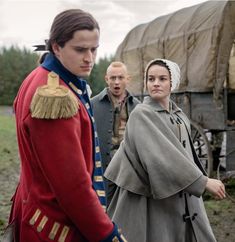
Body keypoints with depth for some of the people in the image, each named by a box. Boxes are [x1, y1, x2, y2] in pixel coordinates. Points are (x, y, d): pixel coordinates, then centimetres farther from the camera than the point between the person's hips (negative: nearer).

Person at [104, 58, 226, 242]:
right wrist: (203, 181, -25)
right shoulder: (141, 115, -11)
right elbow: (160, 154, -23)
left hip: (183, 199, 7)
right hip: (155, 201, -6)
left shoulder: (180, 116, 10)